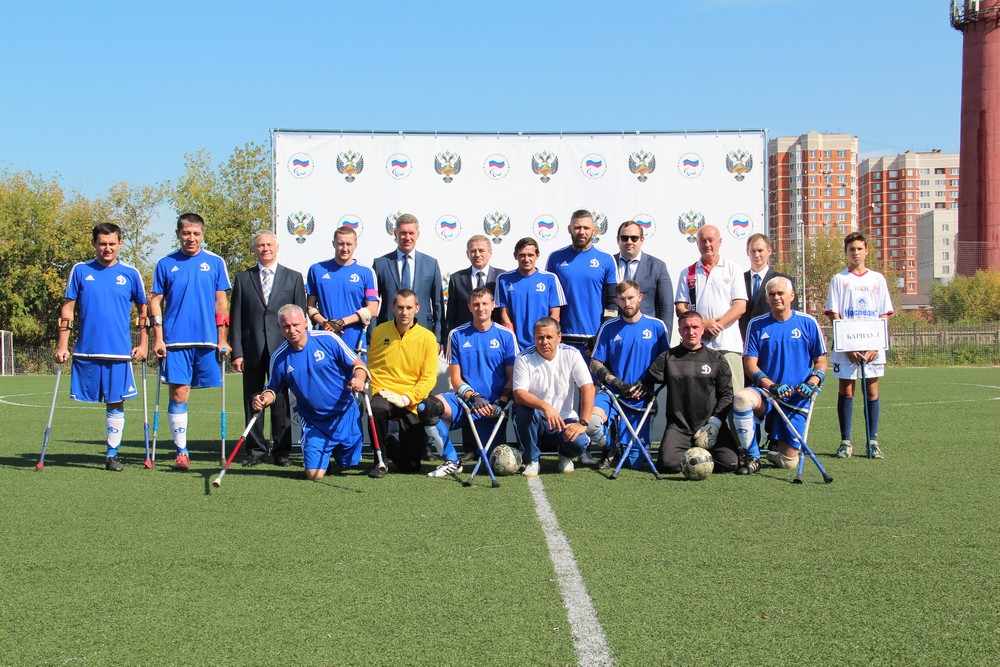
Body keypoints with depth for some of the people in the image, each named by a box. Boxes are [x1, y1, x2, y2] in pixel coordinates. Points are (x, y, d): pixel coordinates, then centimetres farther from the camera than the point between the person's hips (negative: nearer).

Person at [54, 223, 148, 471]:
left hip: (119, 352, -1)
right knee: (85, 401, 4)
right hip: (86, 351, 1)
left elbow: (143, 309, 13)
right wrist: (62, 345, 0)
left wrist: (143, 343, 6)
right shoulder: (80, 271, 5)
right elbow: (68, 308, 6)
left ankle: (112, 454, 11)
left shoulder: (130, 274, 5)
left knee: (116, 404, 1)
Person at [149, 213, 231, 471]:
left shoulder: (215, 263, 6)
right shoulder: (166, 264, 6)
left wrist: (222, 339, 2)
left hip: (208, 340, 0)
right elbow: (156, 302, 8)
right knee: (178, 395, -3)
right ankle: (181, 451, 5)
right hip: (175, 342, 0)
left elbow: (221, 303, 7)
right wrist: (158, 337, -1)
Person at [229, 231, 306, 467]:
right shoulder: (242, 278, 10)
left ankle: (282, 451, 10)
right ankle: (255, 450, 14)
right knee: (252, 401, 5)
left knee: (281, 401, 2)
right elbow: (236, 318, 6)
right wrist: (237, 352, -2)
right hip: (252, 350, 1)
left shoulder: (293, 278, 9)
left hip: (282, 349, -1)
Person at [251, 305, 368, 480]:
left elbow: (357, 364, -5)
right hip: (314, 423, 0)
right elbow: (273, 389, 8)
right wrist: (264, 399, -15)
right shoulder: (279, 358, -4)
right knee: (314, 474, -10)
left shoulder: (328, 339, -10)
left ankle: (334, 450, 46)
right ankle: (325, 454, 27)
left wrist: (358, 380, -27)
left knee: (350, 463, 10)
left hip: (345, 415, 0)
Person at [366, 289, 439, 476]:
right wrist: (377, 391, -5)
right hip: (384, 394, 0)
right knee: (377, 408, -39)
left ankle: (392, 448, 38)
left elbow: (429, 378, -4)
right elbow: (370, 366, 12)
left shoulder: (427, 338, -1)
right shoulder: (379, 331, 5)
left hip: (412, 403, 0)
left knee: (410, 466, -1)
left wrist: (406, 399, -17)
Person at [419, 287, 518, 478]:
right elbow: (456, 378, 4)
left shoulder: (506, 335, 3)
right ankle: (452, 461, -14)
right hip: (464, 401, 1)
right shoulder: (457, 335, 5)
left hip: (492, 407, 0)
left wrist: (500, 404, -14)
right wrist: (473, 397, -15)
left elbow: (512, 378, 3)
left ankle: (474, 444, 28)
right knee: (426, 407, -29)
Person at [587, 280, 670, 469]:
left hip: (642, 398, 0)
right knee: (591, 422, -32)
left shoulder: (657, 326, 2)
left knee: (634, 462, 0)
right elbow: (595, 365, 4)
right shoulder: (609, 327, 3)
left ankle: (623, 445, 38)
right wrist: (616, 382, -12)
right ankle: (607, 449, 3)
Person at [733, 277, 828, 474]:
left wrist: (812, 384, -12)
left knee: (788, 461, -6)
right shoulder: (757, 325, 4)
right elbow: (750, 364, -1)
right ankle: (751, 457, -19)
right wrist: (771, 386, -17)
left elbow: (821, 362, 8)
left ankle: (773, 453, 34)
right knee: (741, 398, -37)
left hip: (797, 399, 0)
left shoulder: (808, 323, 4)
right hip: (765, 392, 0)